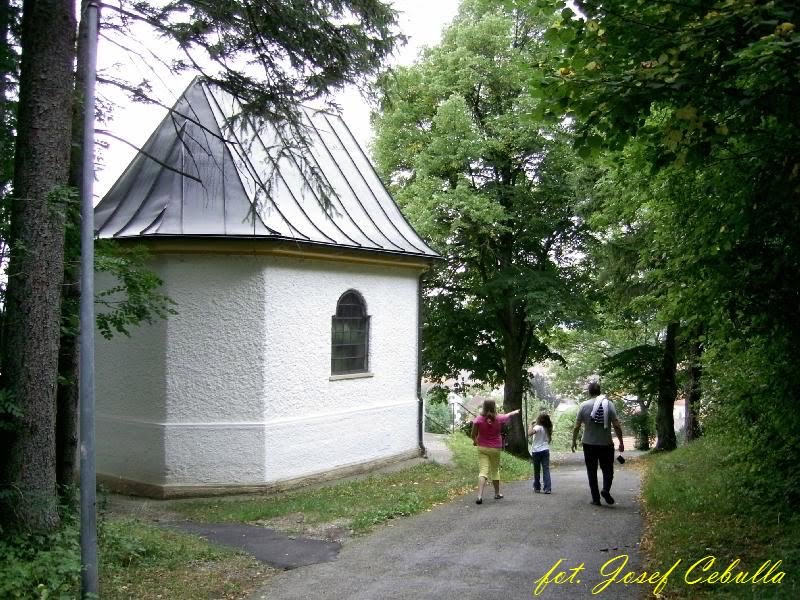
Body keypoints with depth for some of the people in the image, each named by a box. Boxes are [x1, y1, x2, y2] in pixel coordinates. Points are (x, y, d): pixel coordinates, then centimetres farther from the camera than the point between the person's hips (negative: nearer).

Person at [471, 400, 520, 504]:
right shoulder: (499, 419, -6)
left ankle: (480, 496, -18)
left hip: (482, 448, 0)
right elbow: (508, 415, 15)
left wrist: (475, 441, 13)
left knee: (483, 471, -5)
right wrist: (515, 412, 37)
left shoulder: (478, 419, -10)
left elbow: (474, 434, -10)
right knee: (495, 471, 15)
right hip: (495, 449, 0)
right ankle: (497, 493, 30)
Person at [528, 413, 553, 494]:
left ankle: (537, 487, 19)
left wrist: (531, 425, -16)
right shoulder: (548, 429, 8)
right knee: (546, 470, 0)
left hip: (536, 451, -4)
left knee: (536, 470, 9)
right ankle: (547, 488, -7)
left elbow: (529, 433, -31)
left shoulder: (538, 427, -15)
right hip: (545, 450, 5)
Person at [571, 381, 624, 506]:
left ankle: (596, 498, 9)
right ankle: (606, 490, -12)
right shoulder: (608, 404, -4)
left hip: (589, 444, 0)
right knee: (607, 469, 12)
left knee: (592, 471, 10)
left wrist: (574, 441, 10)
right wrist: (621, 442, 3)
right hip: (606, 444, 0)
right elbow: (616, 426, -7)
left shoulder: (584, 405, -3)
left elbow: (577, 426, -2)